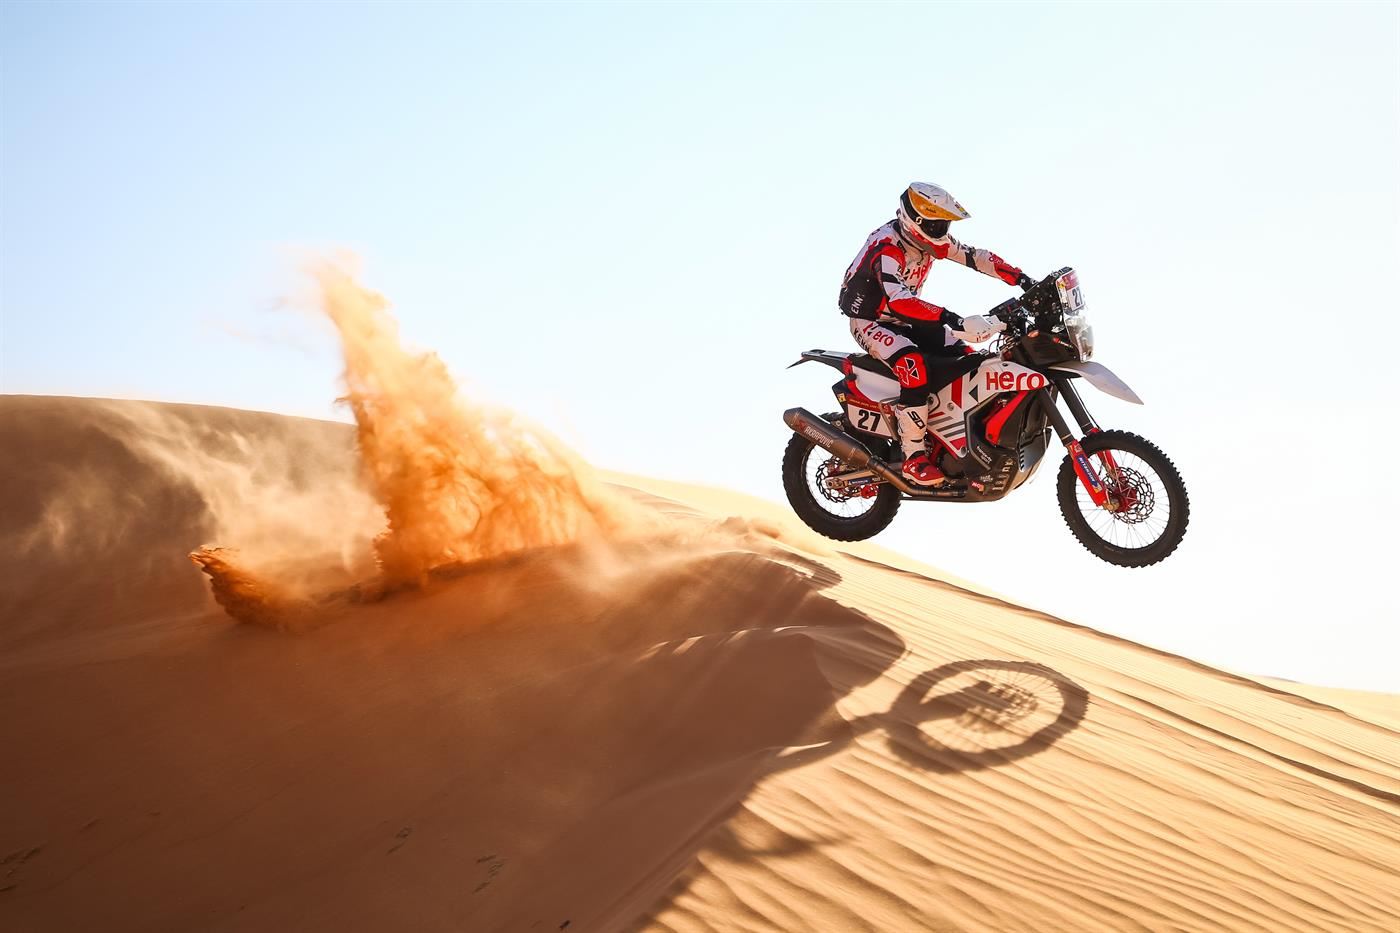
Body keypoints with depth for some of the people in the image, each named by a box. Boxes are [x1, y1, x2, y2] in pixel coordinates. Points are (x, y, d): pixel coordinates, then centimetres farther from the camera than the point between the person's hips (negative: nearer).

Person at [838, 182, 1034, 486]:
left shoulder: (928, 240, -4)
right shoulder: (886, 247, -30)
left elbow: (975, 257, -1)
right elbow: (899, 300, -45)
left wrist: (1026, 281, -12)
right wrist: (957, 322, -55)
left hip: (903, 318, 9)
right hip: (870, 321, -9)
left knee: (968, 358, -1)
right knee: (915, 366, -34)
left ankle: (972, 435, 9)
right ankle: (914, 458, -30)